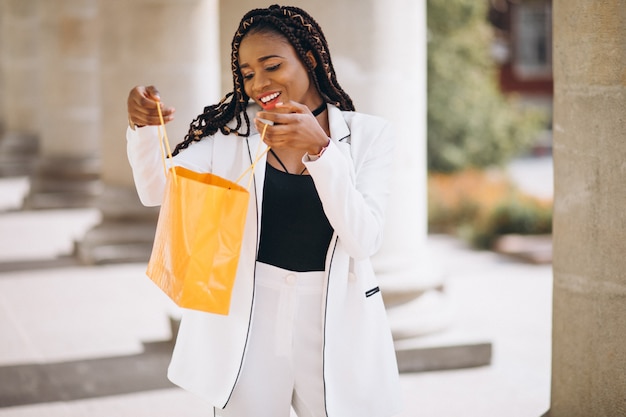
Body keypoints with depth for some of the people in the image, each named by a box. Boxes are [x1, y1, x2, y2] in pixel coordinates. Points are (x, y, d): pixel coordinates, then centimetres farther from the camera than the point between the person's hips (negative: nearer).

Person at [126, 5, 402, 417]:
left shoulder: (369, 135, -2)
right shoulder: (231, 132, 0)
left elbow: (363, 240, -14)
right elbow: (158, 190, -10)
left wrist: (319, 149, -25)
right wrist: (142, 126, -29)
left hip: (337, 324, 0)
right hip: (249, 320, 0)